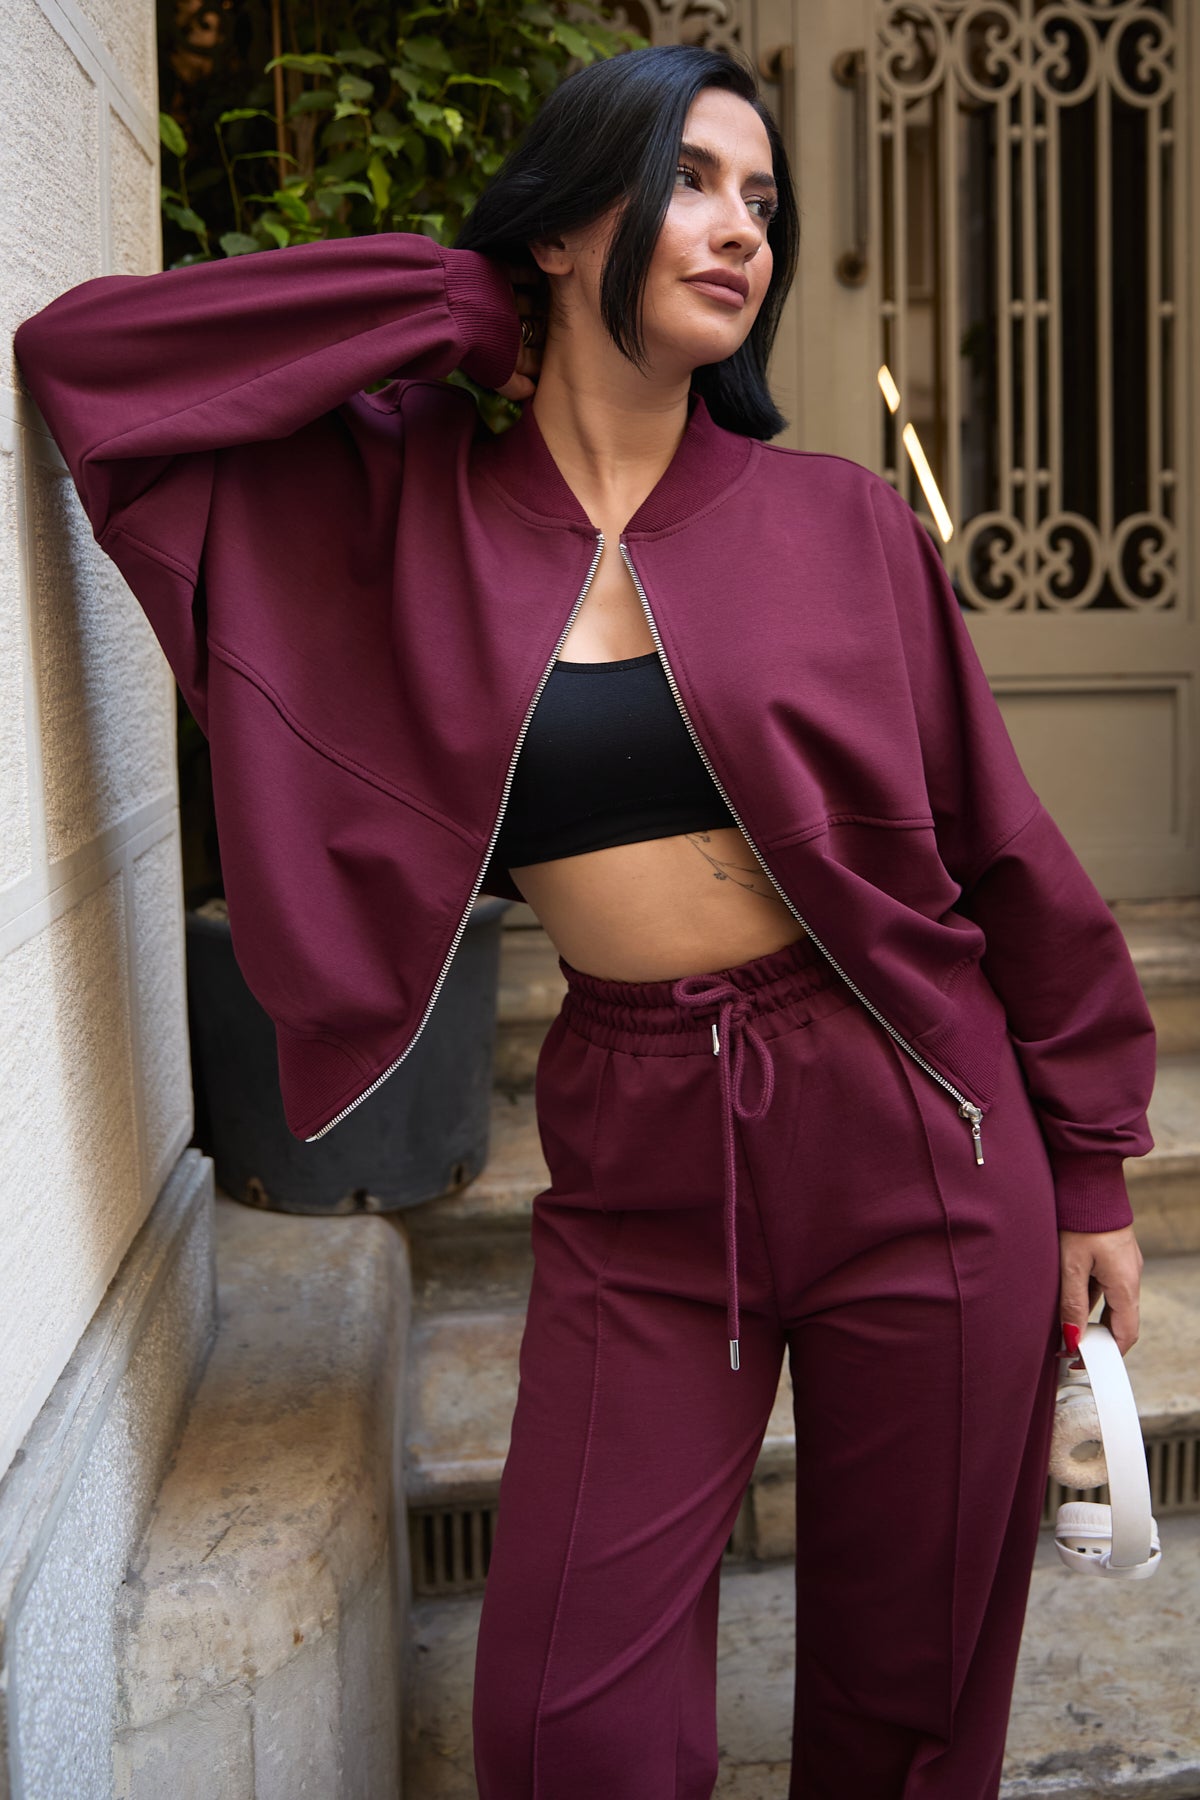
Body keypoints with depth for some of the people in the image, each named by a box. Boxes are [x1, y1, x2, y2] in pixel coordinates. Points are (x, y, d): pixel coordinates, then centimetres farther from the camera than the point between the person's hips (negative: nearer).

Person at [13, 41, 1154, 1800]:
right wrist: (456, 308, 1)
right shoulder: (408, 503, 2)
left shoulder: (840, 520, 1)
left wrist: (1092, 1173, 7)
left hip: (913, 1138, 0)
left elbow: (999, 850, 5)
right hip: (640, 1169, 0)